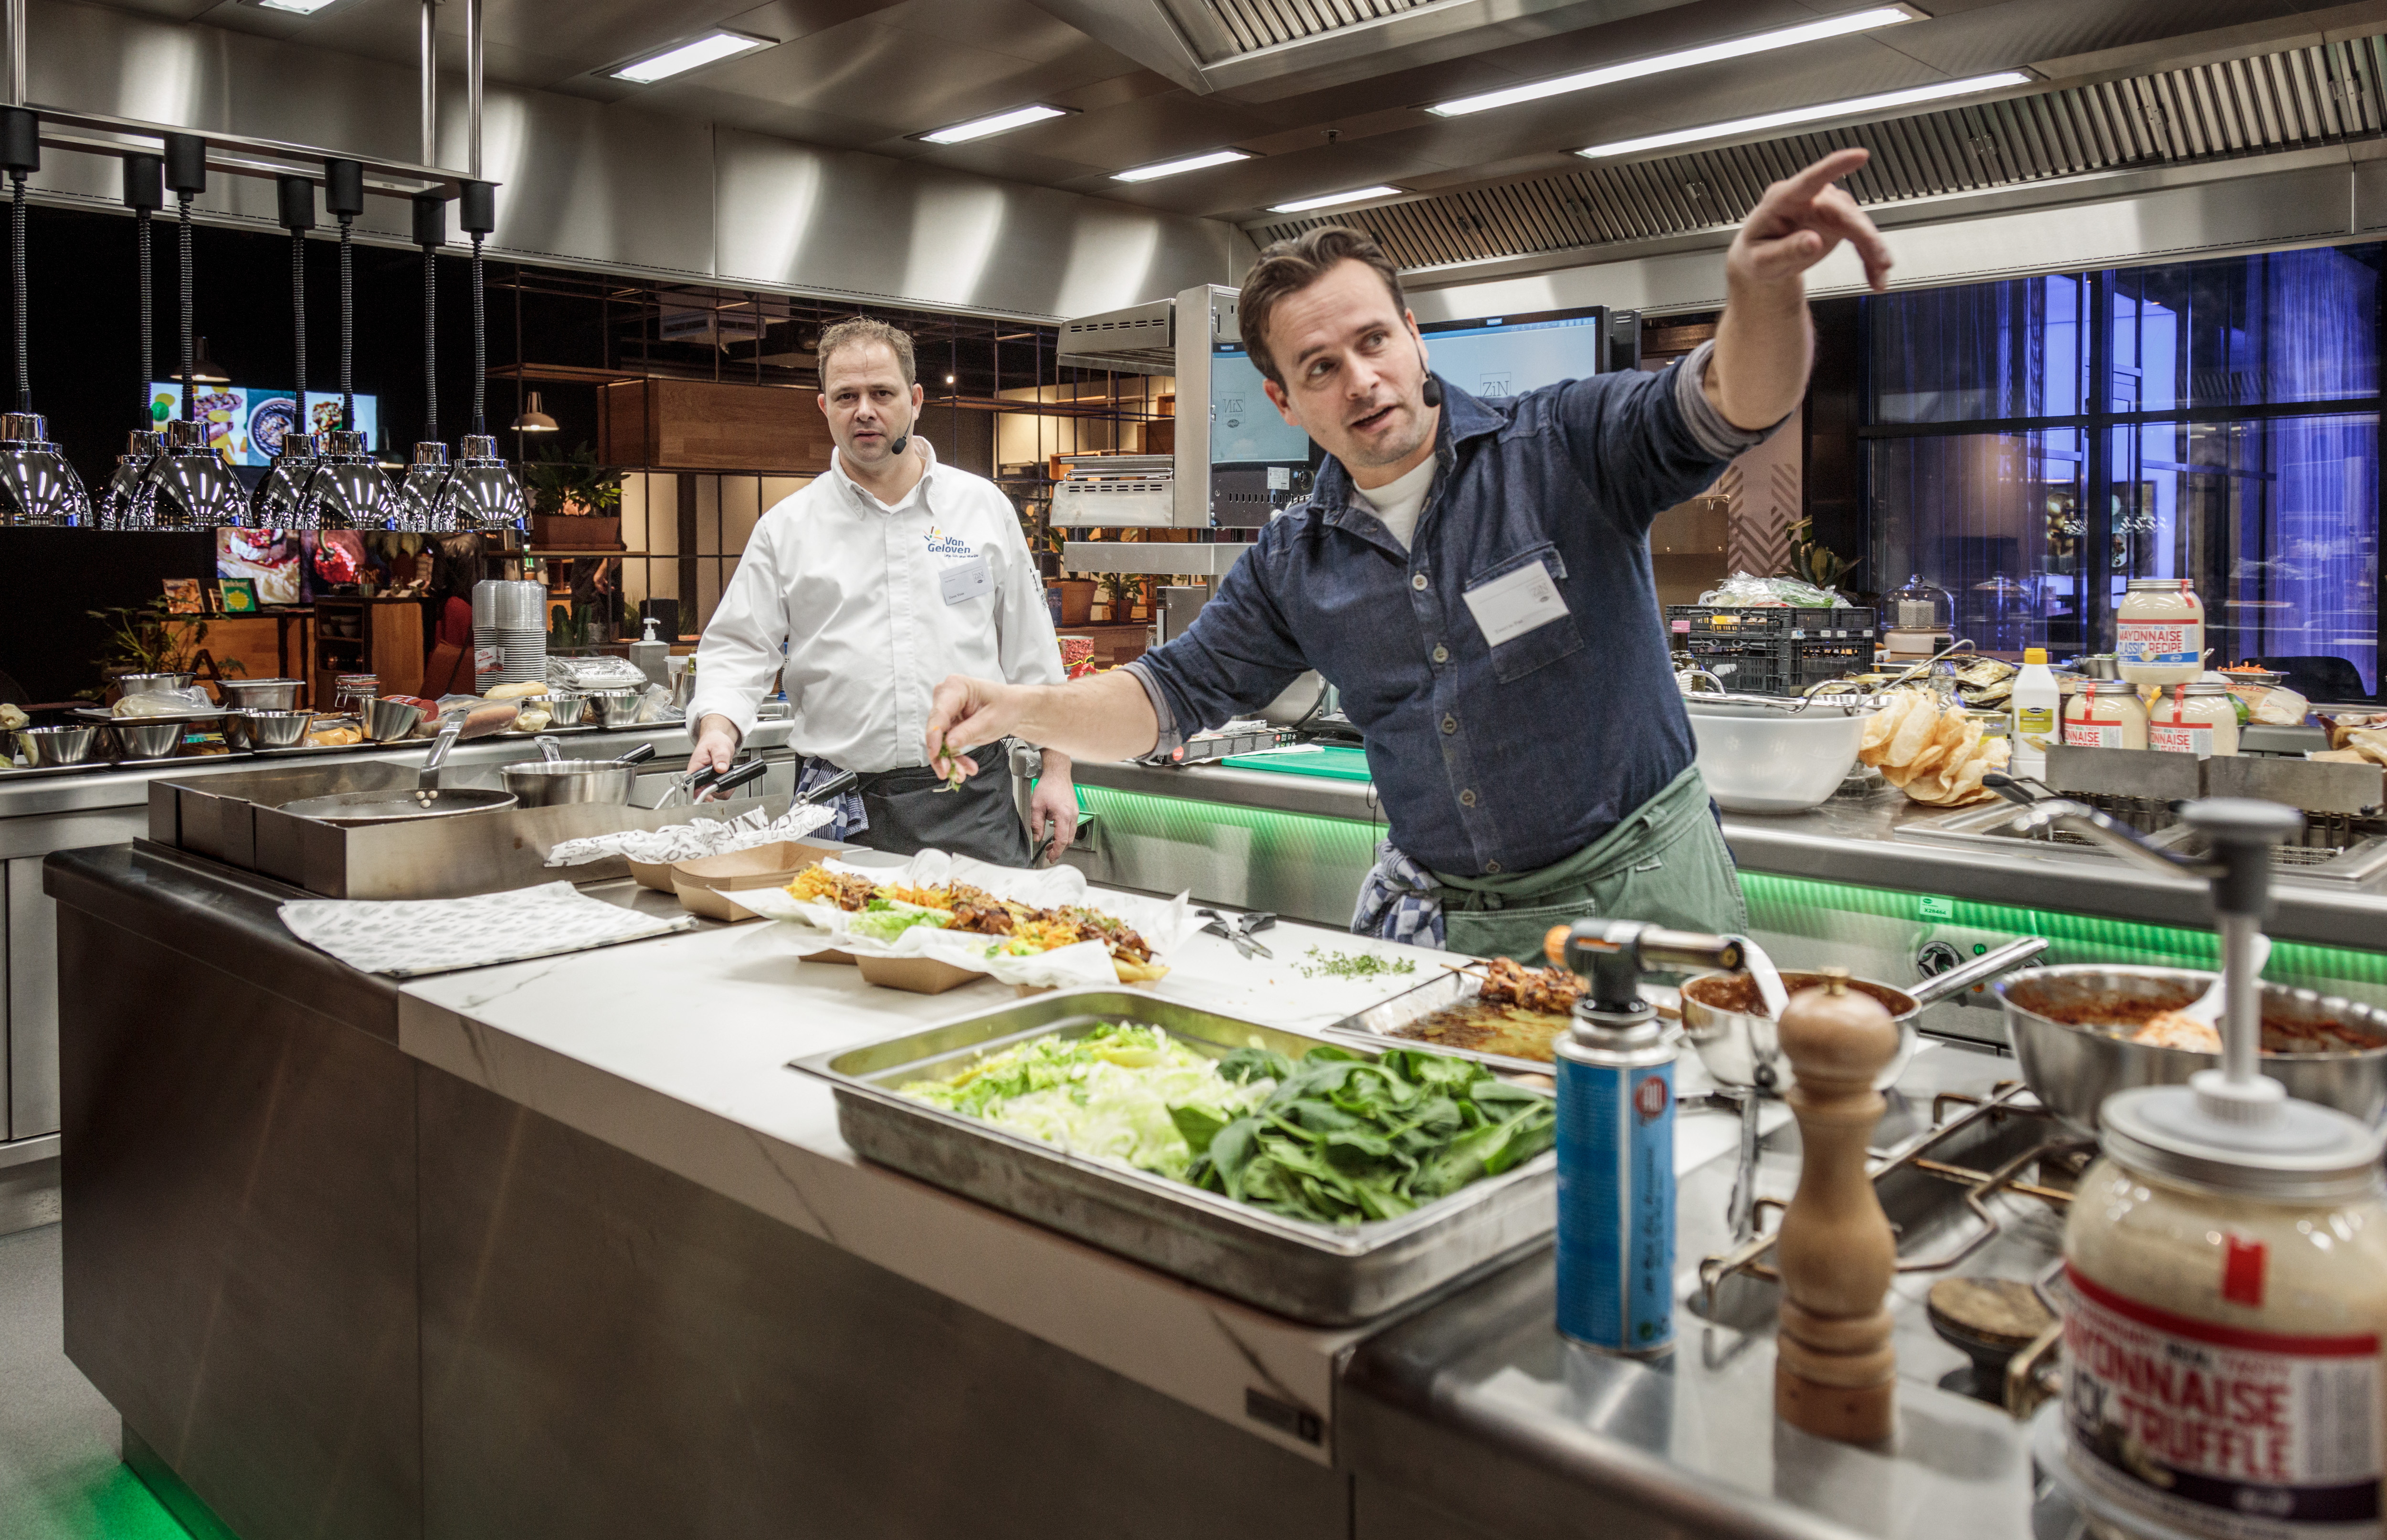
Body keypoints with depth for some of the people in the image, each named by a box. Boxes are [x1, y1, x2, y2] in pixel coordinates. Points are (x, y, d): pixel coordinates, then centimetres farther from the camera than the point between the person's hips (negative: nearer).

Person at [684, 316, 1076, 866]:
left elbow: (1032, 650, 9)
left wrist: (1056, 769, 6)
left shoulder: (984, 507, 8)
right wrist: (718, 727, -13)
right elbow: (738, 649, 7)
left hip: (972, 804, 0)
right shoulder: (787, 527, 7)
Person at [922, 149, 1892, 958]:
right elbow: (1171, 695, 6)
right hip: (1441, 922, 3)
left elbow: (1729, 405, -25)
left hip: (1640, 889, -3)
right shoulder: (1292, 567, 3)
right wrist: (1018, 708, -12)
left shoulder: (1562, 448, -9)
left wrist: (1764, 291, -49)